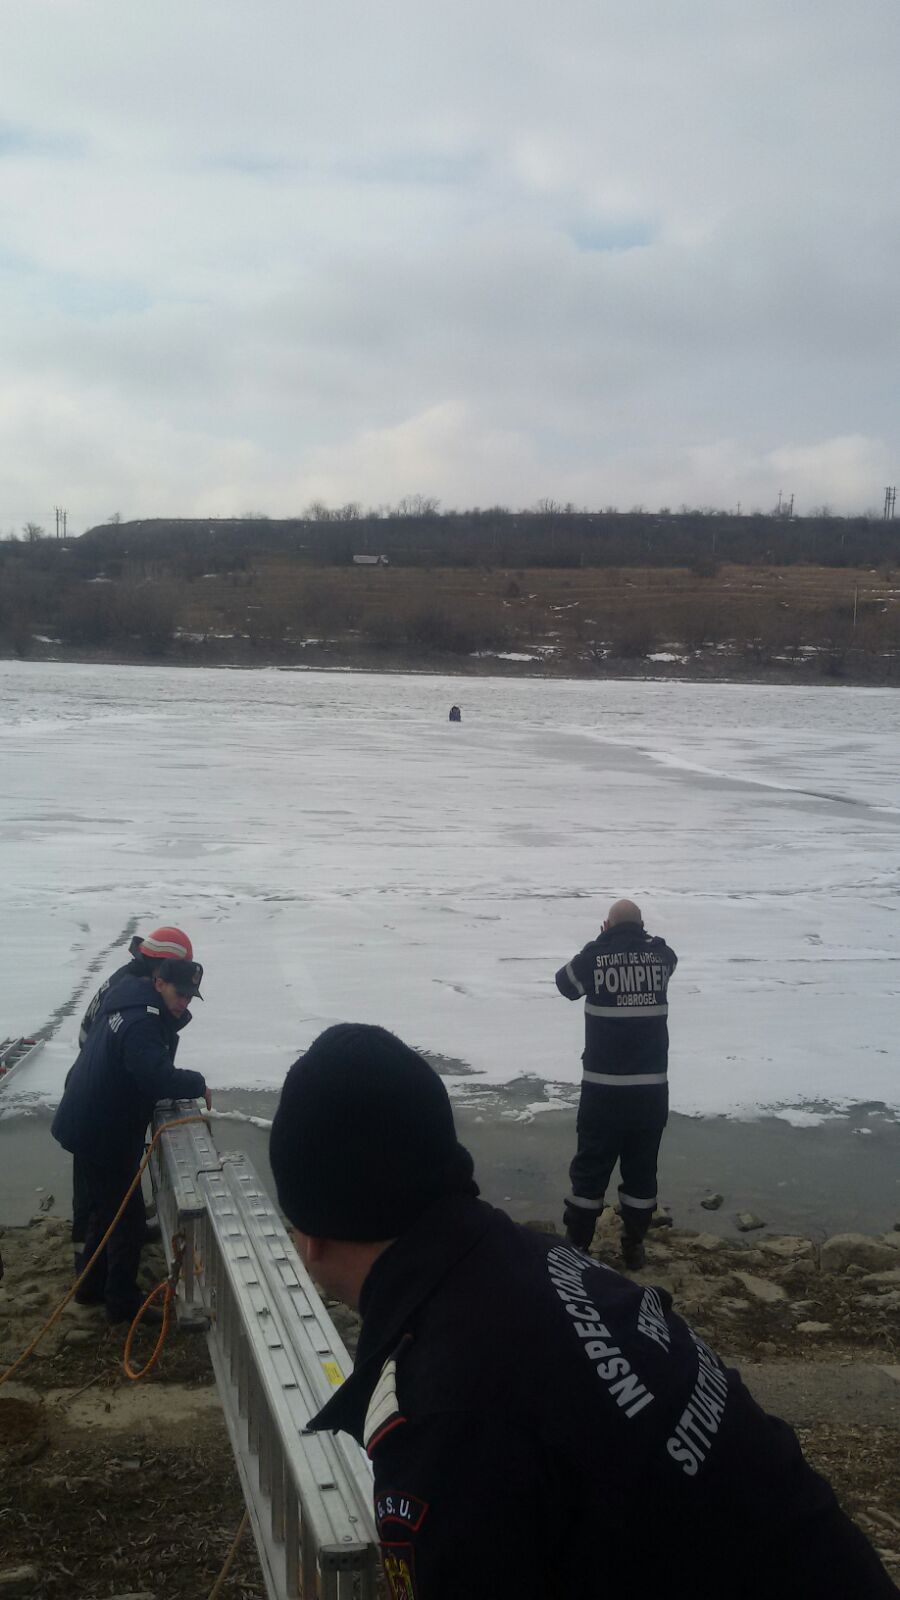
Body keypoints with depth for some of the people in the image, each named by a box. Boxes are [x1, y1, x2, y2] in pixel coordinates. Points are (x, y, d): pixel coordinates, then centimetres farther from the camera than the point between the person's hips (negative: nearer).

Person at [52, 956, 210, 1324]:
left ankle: (91, 1286, 36)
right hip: (104, 1137, -10)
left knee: (105, 1210, 23)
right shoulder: (141, 1022, -26)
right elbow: (158, 1077, -37)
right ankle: (123, 1303, 15)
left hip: (88, 1126, 10)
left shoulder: (131, 1002, 7)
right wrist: (199, 1085, -22)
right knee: (128, 1217, 3)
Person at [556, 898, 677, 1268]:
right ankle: (634, 1244, 20)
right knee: (641, 1168, 14)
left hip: (603, 1084, -2)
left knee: (591, 1166, 9)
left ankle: (576, 1245, 14)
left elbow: (565, 982, 14)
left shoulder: (594, 956, -7)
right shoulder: (661, 955, -1)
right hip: (651, 1085, 2)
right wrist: (638, 939, 31)